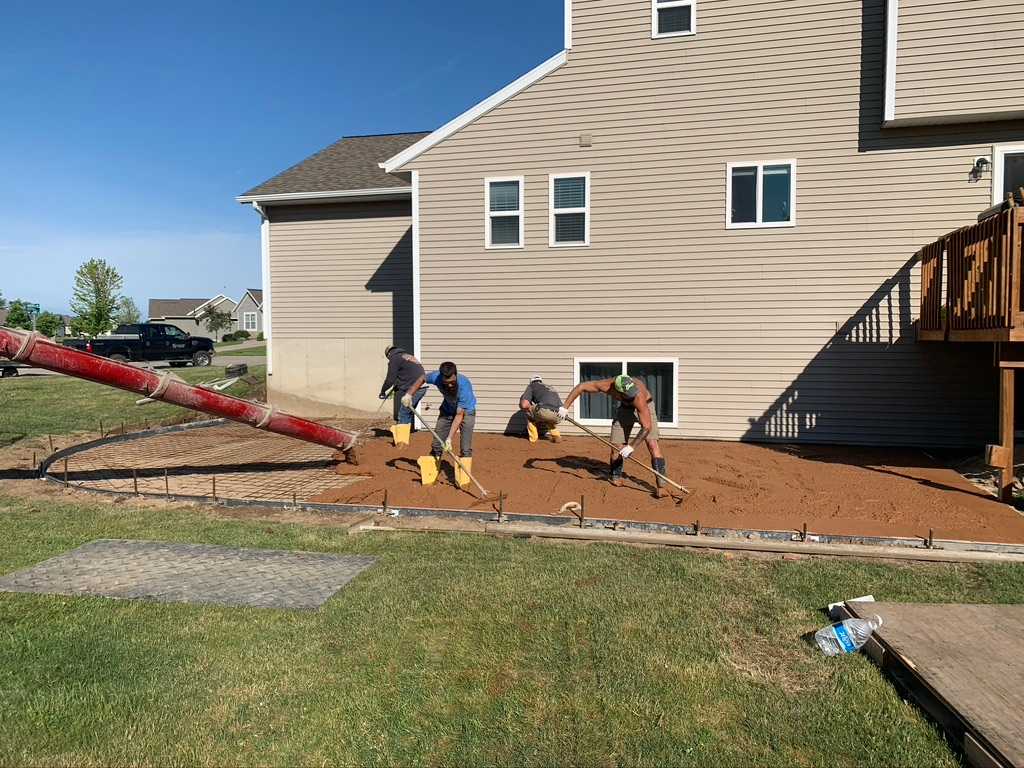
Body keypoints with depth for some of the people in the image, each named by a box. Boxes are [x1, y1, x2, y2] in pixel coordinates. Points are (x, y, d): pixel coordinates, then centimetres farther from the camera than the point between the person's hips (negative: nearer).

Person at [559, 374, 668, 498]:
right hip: (625, 407, 3)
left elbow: (647, 427, -37)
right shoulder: (607, 386, -33)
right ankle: (615, 477, 21)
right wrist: (565, 407, -18)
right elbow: (580, 387, -19)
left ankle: (661, 485, -18)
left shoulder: (639, 396, -42)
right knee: (616, 446, -3)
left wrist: (632, 447, -32)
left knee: (652, 444, -18)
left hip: (645, 406, -3)